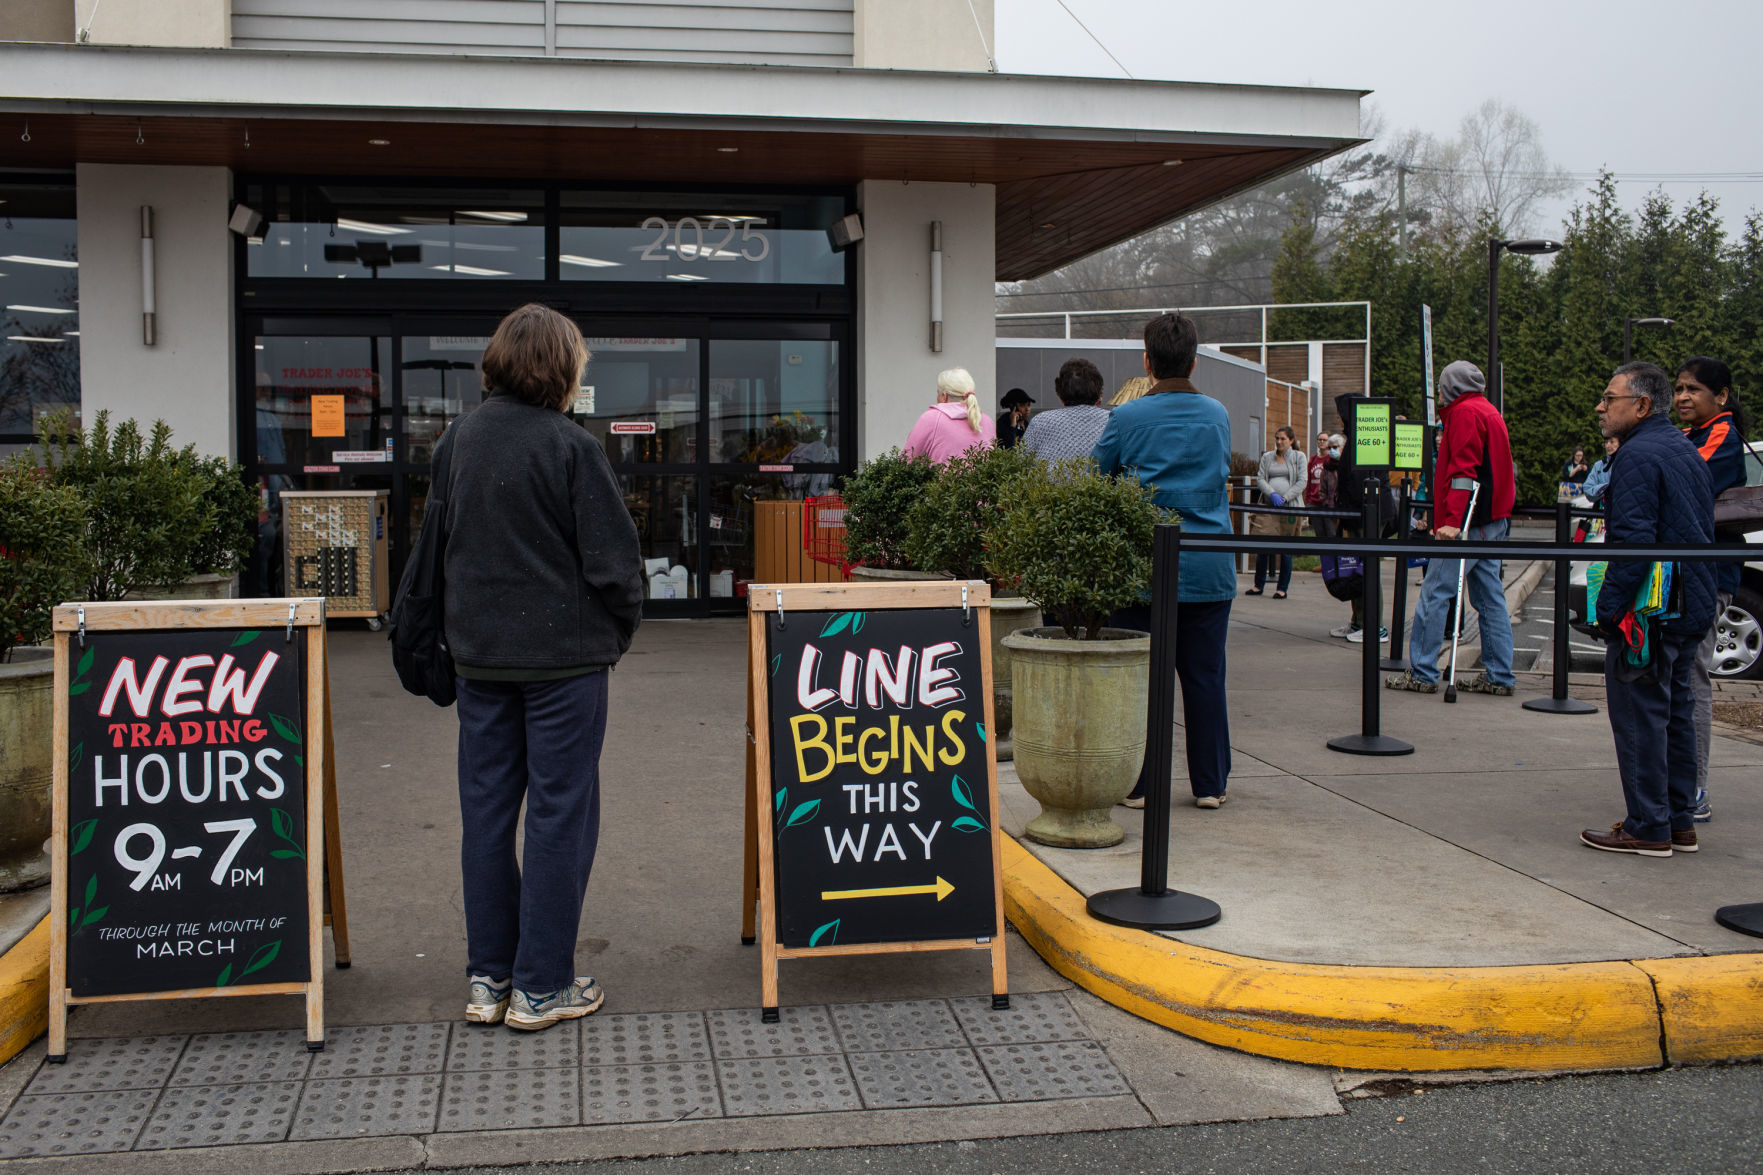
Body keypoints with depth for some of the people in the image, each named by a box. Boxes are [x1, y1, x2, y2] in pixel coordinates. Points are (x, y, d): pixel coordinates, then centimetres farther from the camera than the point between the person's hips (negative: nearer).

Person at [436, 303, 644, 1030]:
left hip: (478, 652, 6)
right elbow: (611, 559, -14)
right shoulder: (569, 447, -15)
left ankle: (487, 981, 21)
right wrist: (619, 631, 2)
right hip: (564, 654, -6)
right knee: (559, 814, 4)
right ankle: (541, 986, 10)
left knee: (486, 812, 13)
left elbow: (437, 541, 11)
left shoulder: (456, 441, 4)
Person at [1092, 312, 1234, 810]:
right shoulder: (1218, 415, 5)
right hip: (1209, 568, 3)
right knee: (1205, 676, 8)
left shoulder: (1126, 418, -5)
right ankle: (1210, 783, 15)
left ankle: (1138, 782, 8)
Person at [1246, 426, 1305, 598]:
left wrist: (1285, 497, -13)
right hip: (1267, 506, 2)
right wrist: (1272, 494, -13)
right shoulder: (1267, 457, 13)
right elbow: (1260, 479, 5)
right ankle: (1259, 585, 9)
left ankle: (1283, 588, 7)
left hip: (1289, 507, -2)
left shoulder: (1298, 457, 7)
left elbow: (1301, 482, -1)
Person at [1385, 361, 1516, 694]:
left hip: (1469, 521, -10)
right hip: (1494, 521, 10)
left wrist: (1453, 520, -25)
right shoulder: (1489, 412, 22)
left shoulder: (1464, 413, -8)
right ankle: (1499, 676, 10)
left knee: (1434, 594, -7)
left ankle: (1421, 673, -5)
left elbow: (1463, 470, -18)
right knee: (1490, 598, 9)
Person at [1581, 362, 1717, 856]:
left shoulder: (1638, 455, -15)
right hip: (1690, 610, 10)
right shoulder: (1687, 452, 16)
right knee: (1676, 713, 14)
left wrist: (1608, 607, -19)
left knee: (1639, 716, -3)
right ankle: (1680, 823, 21)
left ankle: (1648, 829, 1)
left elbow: (1633, 540, -23)